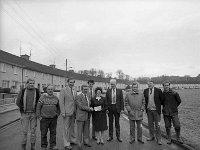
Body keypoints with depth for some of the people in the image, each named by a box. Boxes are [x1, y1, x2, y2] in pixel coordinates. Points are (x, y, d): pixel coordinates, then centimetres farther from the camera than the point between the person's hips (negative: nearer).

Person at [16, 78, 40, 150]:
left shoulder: (37, 91, 0)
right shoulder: (22, 91, 0)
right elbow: (18, 102, 4)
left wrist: (37, 111, -1)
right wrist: (22, 109, -1)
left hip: (33, 114, 1)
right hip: (25, 114, 0)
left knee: (33, 130, 7)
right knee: (24, 131, 3)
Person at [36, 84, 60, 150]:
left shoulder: (56, 98, 5)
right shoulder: (42, 97, -4)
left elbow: (58, 107, 15)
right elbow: (38, 107, -4)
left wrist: (57, 114, 8)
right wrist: (39, 116, -7)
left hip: (53, 119, 3)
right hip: (44, 119, -2)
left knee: (53, 132, 9)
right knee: (44, 133, 7)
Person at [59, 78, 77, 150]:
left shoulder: (74, 91, 12)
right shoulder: (63, 90, -7)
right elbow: (61, 102, -11)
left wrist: (76, 111, 10)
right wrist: (63, 112, -15)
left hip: (73, 112, 6)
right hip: (67, 112, -6)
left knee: (72, 127, 16)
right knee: (66, 128, 2)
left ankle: (72, 140, 31)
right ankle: (66, 144, 13)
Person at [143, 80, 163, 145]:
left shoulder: (158, 90, -7)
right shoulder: (145, 91, 3)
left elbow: (161, 99, 1)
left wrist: (159, 106, 3)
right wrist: (146, 106, 8)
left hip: (156, 110, -3)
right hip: (149, 110, 4)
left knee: (157, 125, 2)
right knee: (150, 124, 13)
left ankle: (158, 139, 13)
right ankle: (152, 136, 28)